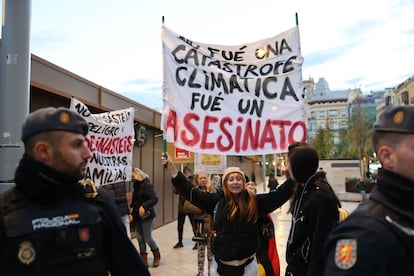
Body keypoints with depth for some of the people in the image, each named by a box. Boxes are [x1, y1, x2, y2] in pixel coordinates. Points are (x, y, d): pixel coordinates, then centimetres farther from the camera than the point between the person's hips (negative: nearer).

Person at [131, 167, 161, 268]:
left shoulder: (147, 185, -14)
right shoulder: (136, 186, 11)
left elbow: (154, 199, -22)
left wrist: (144, 206, -33)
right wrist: (132, 207, 4)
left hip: (146, 216, -8)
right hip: (137, 216, 8)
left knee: (147, 238, -3)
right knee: (140, 238, 8)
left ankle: (157, 256, 21)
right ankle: (144, 260, 19)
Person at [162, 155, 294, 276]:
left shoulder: (254, 201, -2)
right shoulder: (216, 200, -1)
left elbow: (279, 195, -3)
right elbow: (190, 191, -2)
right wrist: (171, 166, -6)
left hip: (247, 265, 0)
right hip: (220, 265, 0)